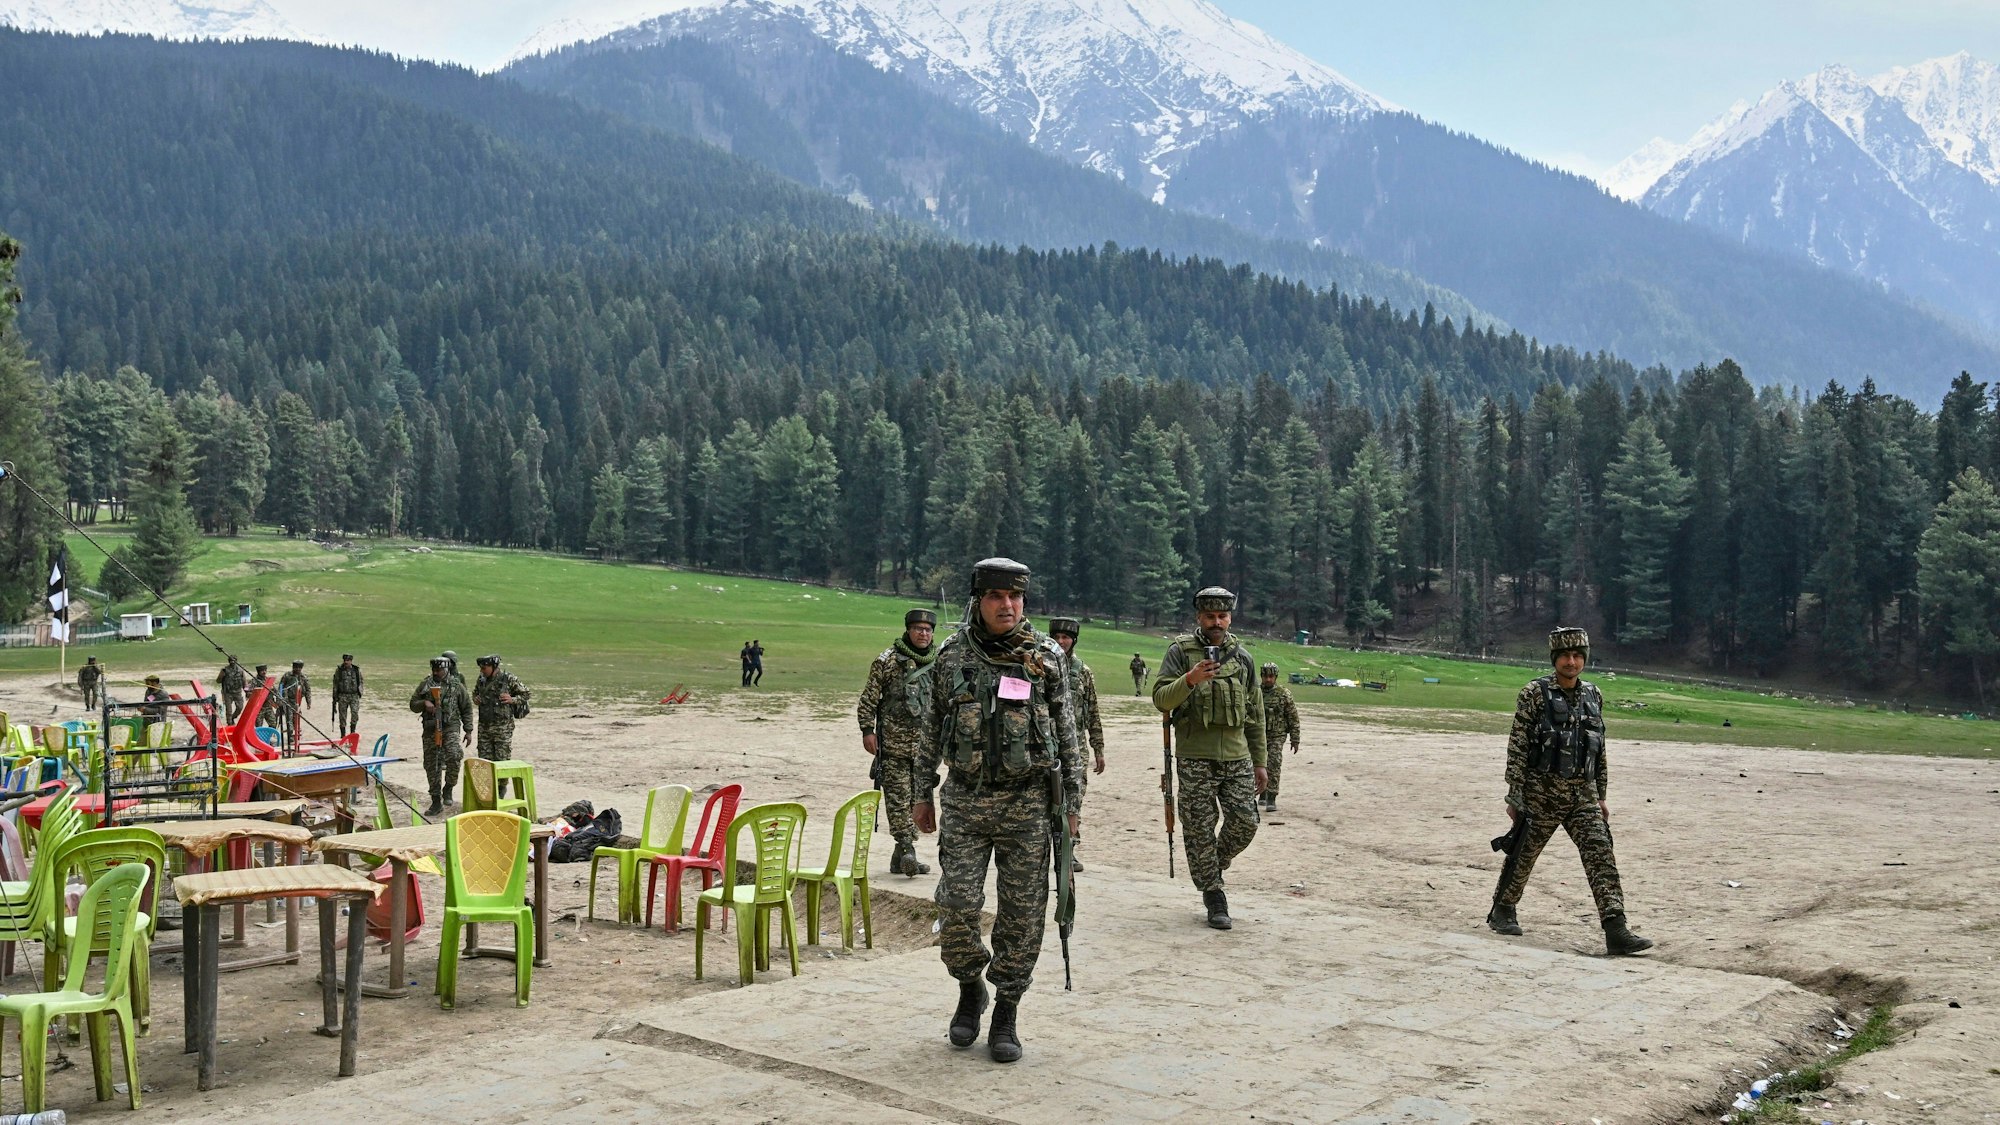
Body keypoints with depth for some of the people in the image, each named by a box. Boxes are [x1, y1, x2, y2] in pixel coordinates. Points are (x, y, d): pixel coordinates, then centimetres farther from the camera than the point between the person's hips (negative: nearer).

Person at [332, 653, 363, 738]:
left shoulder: (356, 670, 6)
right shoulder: (339, 670, 3)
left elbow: (360, 682, 15)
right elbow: (335, 684, 7)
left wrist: (360, 693, 4)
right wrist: (335, 698, 5)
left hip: (354, 695, 0)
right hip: (342, 696, 0)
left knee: (355, 713, -16)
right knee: (342, 716, 1)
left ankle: (352, 732, 1)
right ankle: (343, 735, 11)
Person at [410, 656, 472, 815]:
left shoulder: (457, 686, 3)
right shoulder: (425, 685, 8)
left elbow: (466, 709, 7)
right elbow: (413, 704, 12)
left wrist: (468, 731, 3)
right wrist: (424, 703, -10)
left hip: (450, 727, -3)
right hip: (430, 729, 3)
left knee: (454, 755, -29)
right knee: (431, 766, 5)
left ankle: (448, 788, -8)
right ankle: (436, 802, 15)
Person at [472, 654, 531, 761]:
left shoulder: (508, 679, -7)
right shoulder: (481, 680, 7)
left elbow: (525, 694, 1)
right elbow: (475, 692, 26)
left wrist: (512, 700, -16)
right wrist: (475, 699, 4)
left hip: (502, 728, -5)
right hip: (484, 727, 5)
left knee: (502, 760, -4)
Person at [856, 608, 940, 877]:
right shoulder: (887, 660, -2)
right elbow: (869, 698, -2)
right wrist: (867, 730, -9)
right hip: (894, 741, -5)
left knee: (917, 797, 6)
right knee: (898, 797, -9)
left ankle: (901, 855, 14)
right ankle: (906, 850, -13)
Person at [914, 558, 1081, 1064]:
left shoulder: (1046, 657, 0)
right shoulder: (951, 656, 3)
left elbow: (1067, 734, 5)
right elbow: (931, 730, 11)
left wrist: (1071, 803, 3)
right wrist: (923, 794, 10)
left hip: (1028, 802, 0)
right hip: (965, 800, 1)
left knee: (1022, 914, 2)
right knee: (957, 905, -5)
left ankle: (1006, 1014, 15)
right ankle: (970, 989, 21)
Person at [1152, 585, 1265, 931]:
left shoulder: (1242, 657, 11)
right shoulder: (1181, 651, 0)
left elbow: (1255, 714, 16)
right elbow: (1161, 699, -9)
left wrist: (1259, 762, 14)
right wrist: (1190, 679, -26)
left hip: (1237, 757, 3)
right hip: (1194, 759, -3)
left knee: (1245, 822, -2)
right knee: (1200, 829, 0)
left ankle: (1213, 867, 25)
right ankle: (1213, 893, 14)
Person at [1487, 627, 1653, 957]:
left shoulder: (1593, 695, 10)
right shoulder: (1535, 693, -6)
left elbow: (1599, 751, 16)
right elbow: (1517, 747, -8)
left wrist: (1601, 796, 14)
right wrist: (1515, 795, -11)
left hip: (1583, 793, 4)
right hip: (1542, 790, -4)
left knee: (1601, 855, -7)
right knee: (1523, 853, 7)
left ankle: (1616, 931, -12)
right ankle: (1502, 911, 29)